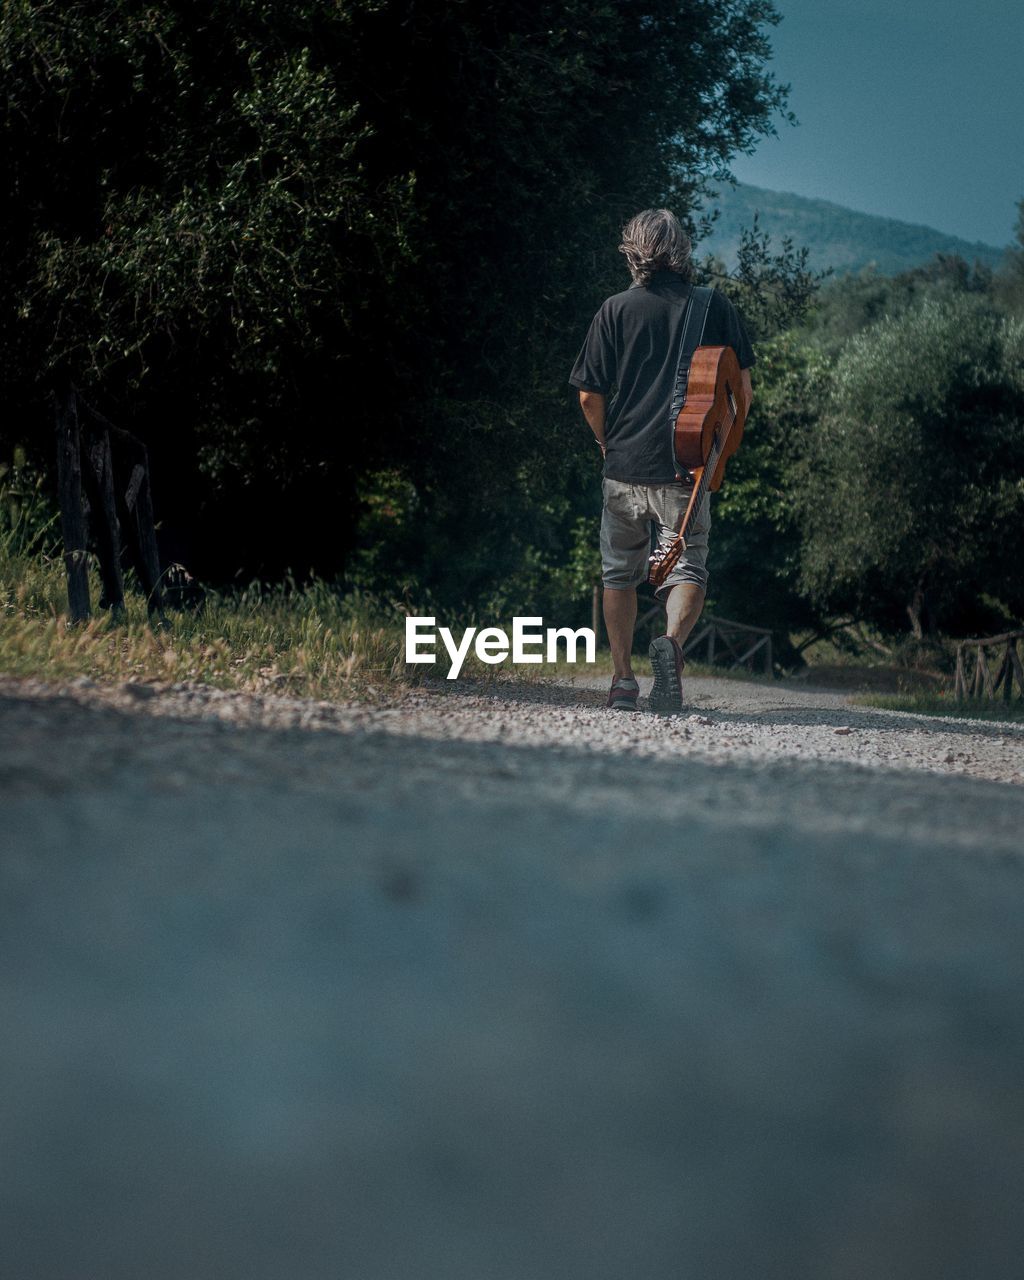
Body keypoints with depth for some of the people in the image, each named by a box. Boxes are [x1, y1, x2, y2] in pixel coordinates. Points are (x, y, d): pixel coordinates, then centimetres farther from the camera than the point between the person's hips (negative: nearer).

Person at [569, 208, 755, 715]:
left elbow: (589, 395, 0)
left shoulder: (616, 310, 0)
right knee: (688, 569, 2)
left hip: (625, 466, 1)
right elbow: (742, 391, 4)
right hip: (688, 466, -1)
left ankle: (622, 680, 15)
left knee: (620, 574, 16)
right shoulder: (716, 308, 2)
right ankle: (672, 641, -28)